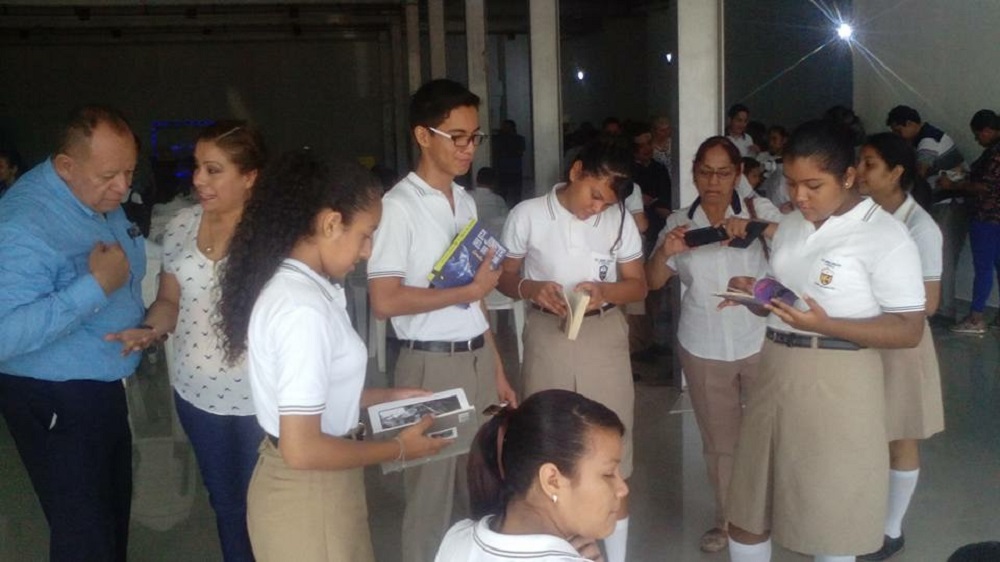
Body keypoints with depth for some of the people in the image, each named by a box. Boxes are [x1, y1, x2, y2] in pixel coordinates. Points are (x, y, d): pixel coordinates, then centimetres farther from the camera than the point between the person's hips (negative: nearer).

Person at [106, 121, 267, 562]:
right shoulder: (182, 226, 3)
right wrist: (150, 330, -7)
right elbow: (170, 299, 12)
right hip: (196, 391, 5)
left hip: (259, 396, -5)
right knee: (224, 501, 20)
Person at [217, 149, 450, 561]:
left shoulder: (289, 283, 2)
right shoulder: (303, 308, -27)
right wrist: (399, 448, -15)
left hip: (315, 489, 9)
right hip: (308, 498, -9)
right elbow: (302, 449, -27)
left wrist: (388, 397, 12)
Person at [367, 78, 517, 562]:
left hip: (478, 358, 7)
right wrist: (468, 290, -14)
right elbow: (385, 301, -19)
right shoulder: (398, 207, -13)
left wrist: (497, 368, 14)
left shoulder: (465, 201, 10)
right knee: (432, 490, 5)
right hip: (433, 364, -7)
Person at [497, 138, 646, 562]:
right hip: (547, 336, -1)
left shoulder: (619, 220, 0)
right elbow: (505, 277, 4)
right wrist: (531, 288, -18)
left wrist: (603, 291, -15)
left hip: (603, 335, 1)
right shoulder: (527, 215, -4)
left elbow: (638, 286, 5)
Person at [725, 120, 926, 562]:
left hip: (836, 384, -6)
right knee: (747, 509, 14)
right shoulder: (789, 227, 10)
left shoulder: (885, 236, -12)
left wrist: (826, 325, -25)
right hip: (775, 372, 7)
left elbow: (910, 330, -14)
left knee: (830, 522, 9)